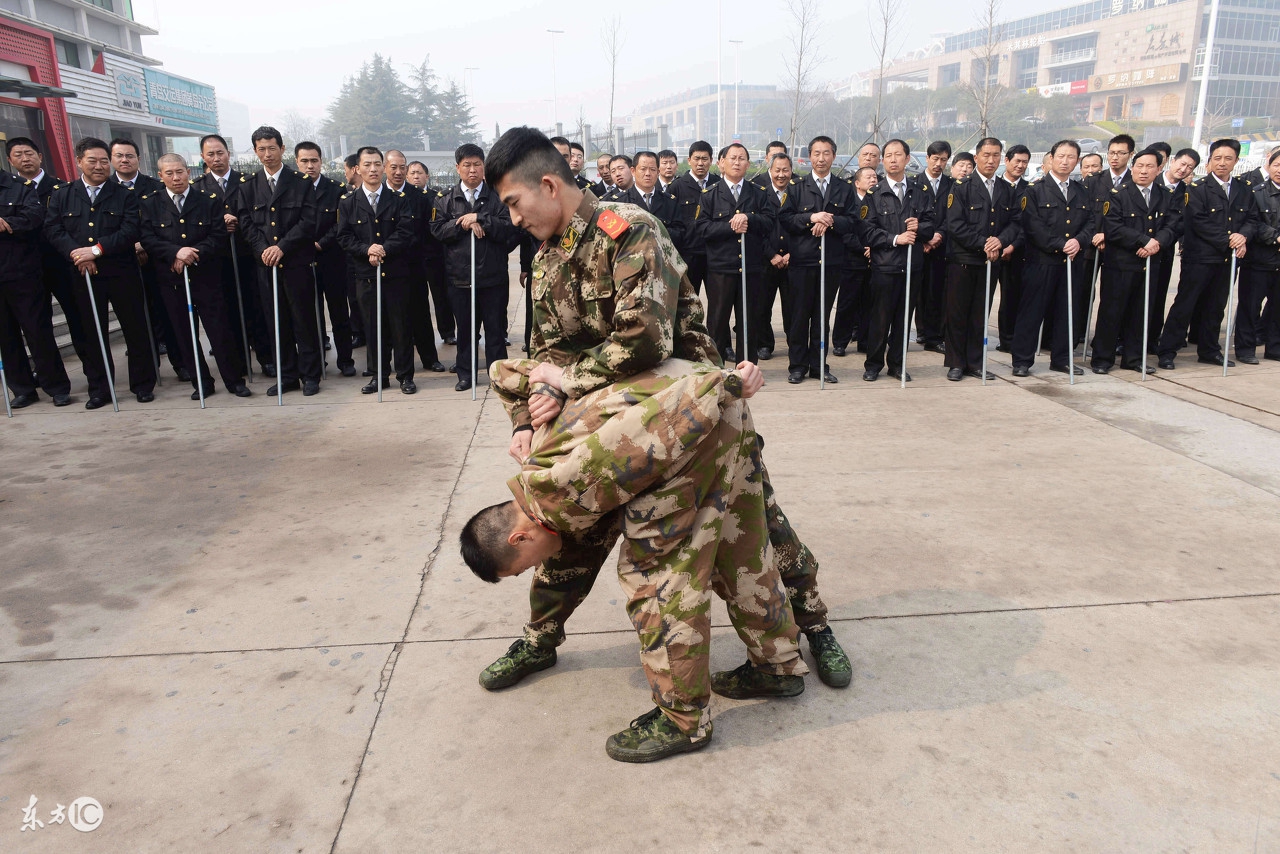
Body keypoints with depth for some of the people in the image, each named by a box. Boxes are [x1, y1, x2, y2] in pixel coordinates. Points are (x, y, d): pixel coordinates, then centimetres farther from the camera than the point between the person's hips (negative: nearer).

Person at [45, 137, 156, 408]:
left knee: (135, 329, 3)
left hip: (121, 273, -2)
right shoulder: (61, 194, 9)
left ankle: (143, 384, 15)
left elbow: (130, 231, -9)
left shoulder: (125, 195, 3)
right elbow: (53, 229, 0)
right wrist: (76, 254, -15)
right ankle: (99, 389, 17)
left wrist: (97, 249, -18)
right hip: (82, 274, 2)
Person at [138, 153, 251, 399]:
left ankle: (235, 380, 9)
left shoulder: (211, 201, 3)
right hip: (170, 280, 2)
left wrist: (193, 253, -16)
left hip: (207, 277, -2)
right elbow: (147, 239, -4)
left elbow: (219, 238, -4)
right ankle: (201, 382, 19)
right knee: (184, 334, 8)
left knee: (220, 331, -1)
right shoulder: (148, 203, 6)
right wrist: (176, 252, -19)